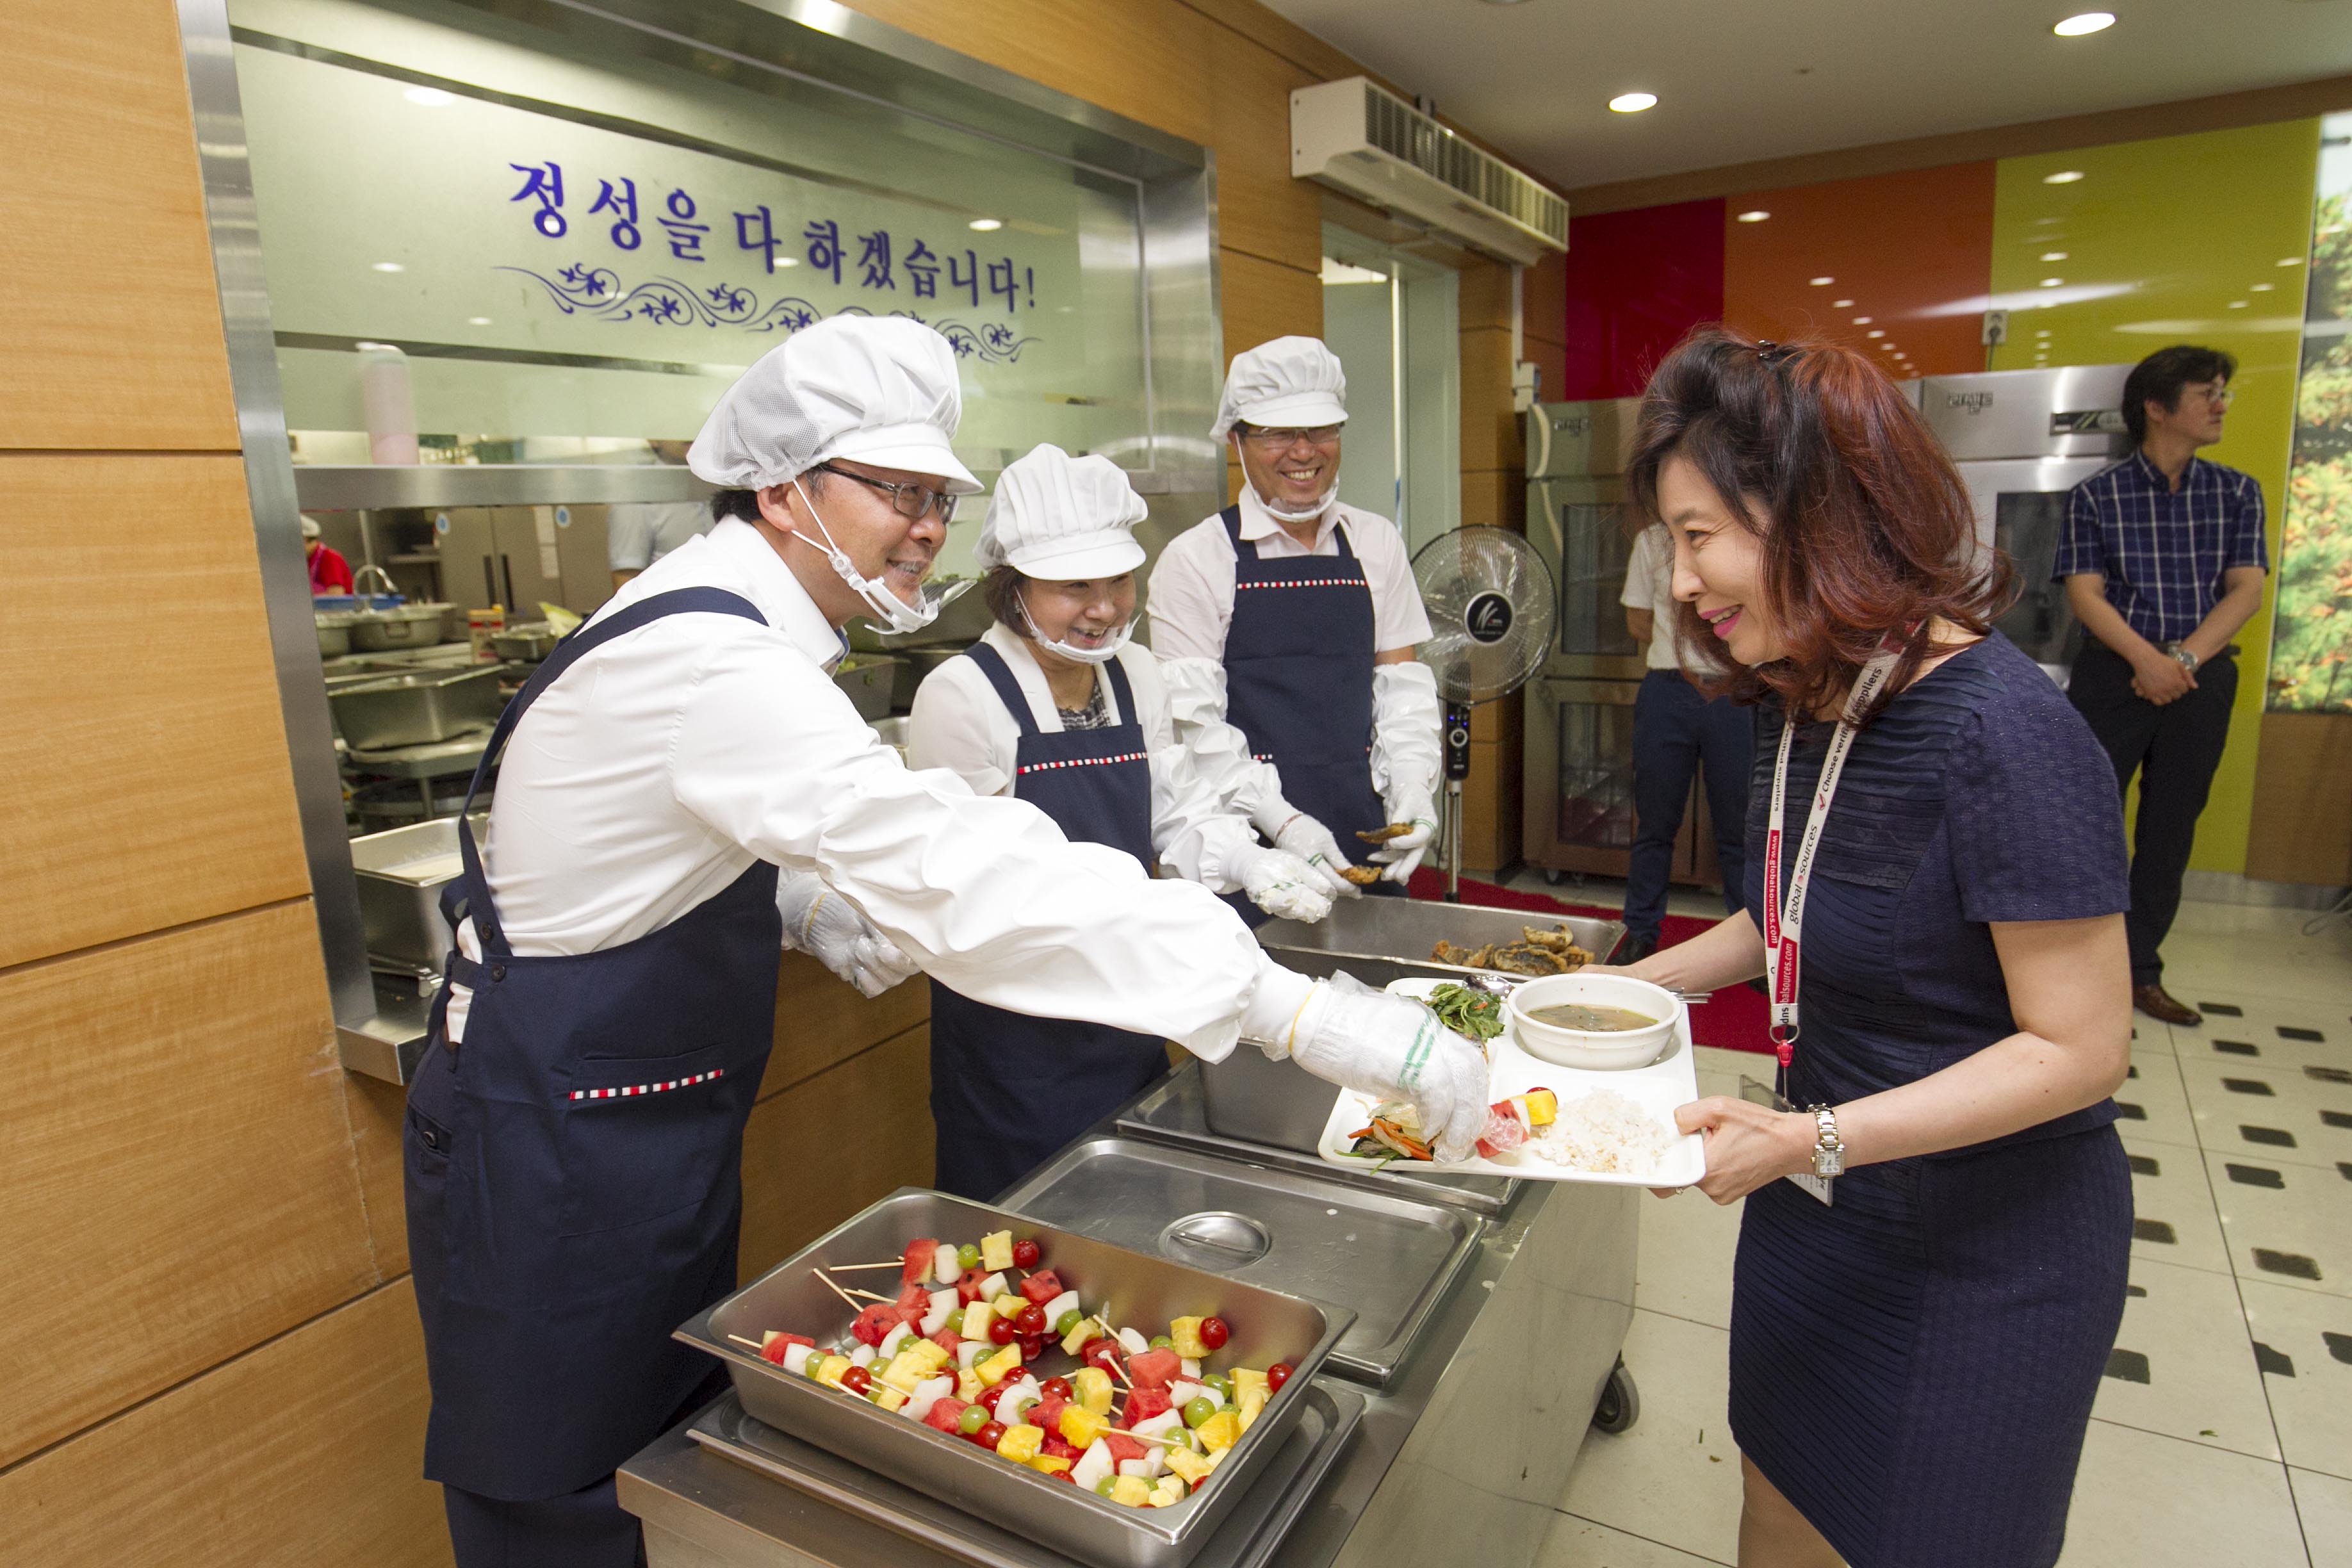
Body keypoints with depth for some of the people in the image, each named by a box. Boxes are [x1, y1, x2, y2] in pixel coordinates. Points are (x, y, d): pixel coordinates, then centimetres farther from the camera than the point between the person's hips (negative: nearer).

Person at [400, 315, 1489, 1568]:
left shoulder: (722, 623, 3)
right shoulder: (707, 658, -30)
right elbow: (963, 874, -41)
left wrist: (838, 920, -5)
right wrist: (1301, 1015, -42)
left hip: (656, 1126, 9)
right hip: (552, 1157, -9)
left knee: (681, 1448, 23)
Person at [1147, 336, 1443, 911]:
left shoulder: (1377, 545, 10)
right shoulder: (1194, 560, -4)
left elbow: (1403, 685, 12)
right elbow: (1193, 722, -9)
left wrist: (1413, 787, -4)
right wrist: (1280, 820, -18)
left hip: (1365, 842, 4)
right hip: (1248, 847, -4)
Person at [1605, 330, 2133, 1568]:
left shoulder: (2002, 734, -28)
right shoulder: (1794, 704, -2)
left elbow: (2078, 1049, -24)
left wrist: (1813, 1138, -30)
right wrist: (1629, 986, 1)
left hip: (1989, 1255, -7)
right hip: (1815, 1215, 7)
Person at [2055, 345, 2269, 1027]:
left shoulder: (2237, 493, 8)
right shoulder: (2096, 496, -2)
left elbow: (2246, 591, 0)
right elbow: (2084, 593, -8)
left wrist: (2185, 657, -15)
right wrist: (2147, 658, -21)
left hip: (2202, 679, 3)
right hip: (2113, 673, -3)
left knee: (2171, 829, 9)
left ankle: (2140, 969, 20)